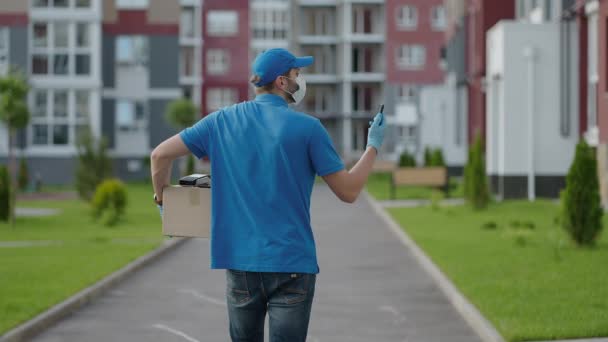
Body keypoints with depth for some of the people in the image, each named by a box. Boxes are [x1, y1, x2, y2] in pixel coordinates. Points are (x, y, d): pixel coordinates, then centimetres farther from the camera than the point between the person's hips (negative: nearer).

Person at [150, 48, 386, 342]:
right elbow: (348, 191, -2)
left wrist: (162, 199, 24)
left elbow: (160, 155, 7)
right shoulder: (307, 128, -6)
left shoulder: (222, 121, 5)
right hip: (291, 263, -4)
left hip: (239, 262, 4)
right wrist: (373, 146, 12)